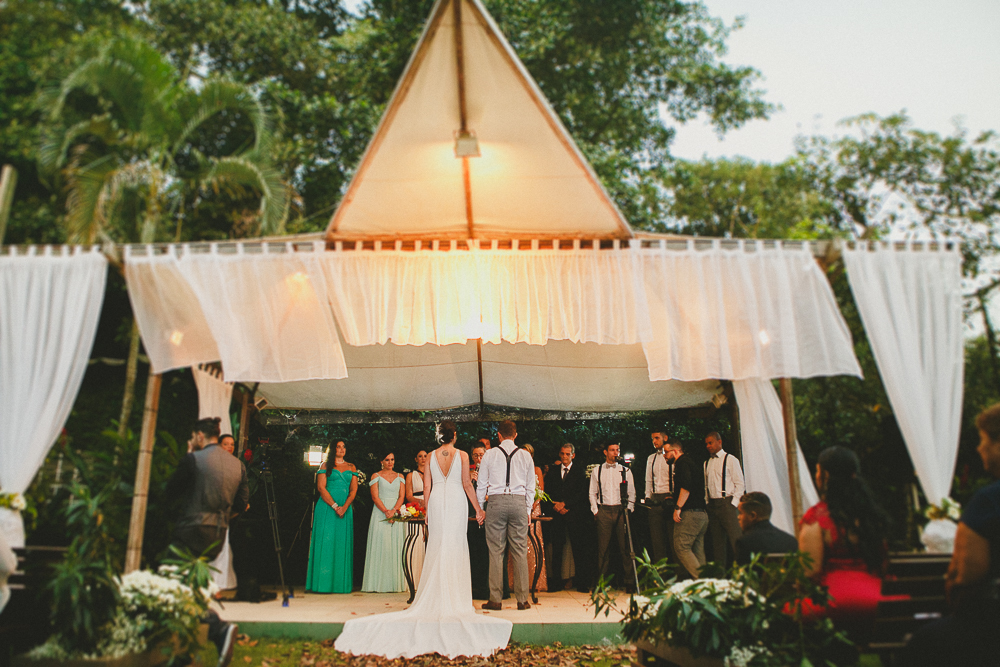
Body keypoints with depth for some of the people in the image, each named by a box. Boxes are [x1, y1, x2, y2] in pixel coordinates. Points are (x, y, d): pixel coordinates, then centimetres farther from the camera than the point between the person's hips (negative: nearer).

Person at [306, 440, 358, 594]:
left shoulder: (351, 467, 14)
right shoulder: (326, 465, 5)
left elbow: (354, 489, 7)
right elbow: (321, 487, -4)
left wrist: (345, 507, -8)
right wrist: (335, 506, -12)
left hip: (346, 510, 3)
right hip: (327, 508, -3)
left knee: (343, 544, 1)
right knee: (325, 542, -6)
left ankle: (340, 583, 4)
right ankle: (323, 583, -2)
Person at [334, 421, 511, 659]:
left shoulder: (432, 456, 7)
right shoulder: (462, 455, -1)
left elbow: (427, 486, 7)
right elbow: (467, 483, -4)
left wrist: (427, 511, 15)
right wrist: (478, 508, 2)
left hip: (436, 500, 2)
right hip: (456, 499, -2)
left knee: (436, 545, 8)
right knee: (455, 545, 2)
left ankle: (435, 594, 8)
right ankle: (455, 594, 1)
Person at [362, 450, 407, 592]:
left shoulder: (400, 476, 12)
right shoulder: (376, 476, 5)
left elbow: (402, 496, 4)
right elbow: (375, 497, -3)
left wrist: (393, 510, -12)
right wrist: (386, 511, -15)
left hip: (396, 513, 2)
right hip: (380, 513, -2)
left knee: (395, 546, -1)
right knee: (380, 545, -6)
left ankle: (394, 583, 3)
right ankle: (378, 583, -3)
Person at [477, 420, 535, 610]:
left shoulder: (489, 455, 4)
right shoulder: (525, 455, 8)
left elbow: (482, 485, 5)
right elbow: (530, 486, 11)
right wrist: (528, 510, 18)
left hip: (496, 502, -1)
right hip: (519, 502, 1)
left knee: (496, 551, 2)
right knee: (520, 551, 4)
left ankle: (495, 599, 5)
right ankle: (522, 599, 7)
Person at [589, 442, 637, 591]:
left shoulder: (625, 471, 10)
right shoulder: (597, 471, 10)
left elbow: (631, 492, 10)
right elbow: (593, 493, 11)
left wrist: (628, 509, -2)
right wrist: (595, 511, 1)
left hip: (621, 511, 0)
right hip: (603, 511, 0)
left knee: (625, 547, -2)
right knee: (603, 548, 1)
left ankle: (629, 581, 4)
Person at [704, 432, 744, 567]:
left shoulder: (730, 460, -2)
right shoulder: (707, 463, 15)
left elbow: (740, 484, -5)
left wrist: (733, 504, -11)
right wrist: (708, 502, 8)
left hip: (727, 503, -5)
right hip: (712, 504, 5)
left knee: (735, 539, -10)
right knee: (717, 541, 7)